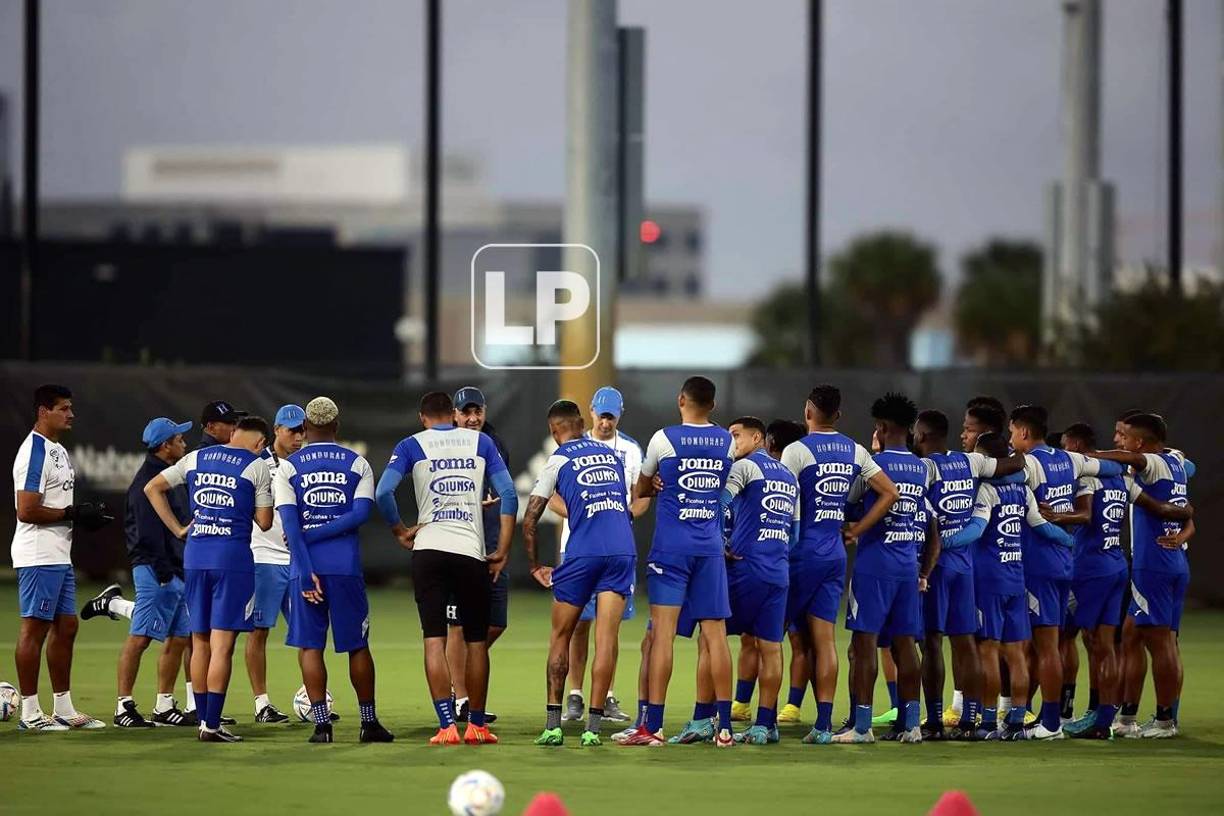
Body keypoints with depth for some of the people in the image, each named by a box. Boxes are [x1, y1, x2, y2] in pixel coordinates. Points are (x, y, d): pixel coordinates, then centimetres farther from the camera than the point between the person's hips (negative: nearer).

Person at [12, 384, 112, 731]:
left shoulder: (59, 451, 17)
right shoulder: (34, 452, -15)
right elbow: (27, 510, -21)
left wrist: (86, 513, 5)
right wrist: (73, 514, -17)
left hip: (60, 556, 10)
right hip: (39, 557, -10)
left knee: (66, 627, 12)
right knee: (35, 628, -6)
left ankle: (64, 709, 19)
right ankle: (30, 713, -3)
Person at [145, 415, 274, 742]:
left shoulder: (196, 458, 11)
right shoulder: (257, 466, -2)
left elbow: (152, 488, 16)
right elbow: (264, 522, 0)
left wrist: (177, 529, 15)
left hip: (195, 556, 5)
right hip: (233, 556, -5)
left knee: (200, 642, 12)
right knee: (222, 644, -5)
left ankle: (204, 721, 15)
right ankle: (212, 725, -8)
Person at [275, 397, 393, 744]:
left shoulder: (288, 466, 2)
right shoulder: (358, 464, 6)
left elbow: (289, 523, -8)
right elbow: (361, 513, -7)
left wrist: (306, 570, -11)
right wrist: (320, 534, -5)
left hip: (306, 564, -1)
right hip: (346, 565, 1)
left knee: (309, 645, 4)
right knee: (357, 644, 10)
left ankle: (322, 723, -2)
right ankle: (369, 723, 13)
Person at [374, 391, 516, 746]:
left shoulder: (412, 445, 6)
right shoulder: (480, 442, 11)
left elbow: (383, 493, -7)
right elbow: (509, 496, 4)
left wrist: (400, 531, 8)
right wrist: (502, 552, 7)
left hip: (429, 549, -1)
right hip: (472, 553, 1)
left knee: (434, 640, -1)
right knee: (476, 641, 12)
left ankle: (447, 726, -10)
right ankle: (476, 725, 17)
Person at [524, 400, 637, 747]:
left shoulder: (558, 461, 4)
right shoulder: (611, 454, 17)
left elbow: (529, 519, 3)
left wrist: (535, 566, 11)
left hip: (582, 553, -3)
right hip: (623, 550, 3)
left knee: (560, 637, 10)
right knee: (606, 639, 0)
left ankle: (553, 725, 7)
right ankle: (593, 727, -6)